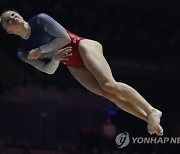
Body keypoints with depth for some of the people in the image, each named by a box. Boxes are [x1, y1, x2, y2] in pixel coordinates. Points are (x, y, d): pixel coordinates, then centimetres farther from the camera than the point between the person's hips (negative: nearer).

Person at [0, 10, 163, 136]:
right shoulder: (23, 53, 7)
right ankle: (149, 118, -12)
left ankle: (152, 111, -26)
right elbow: (48, 69, 8)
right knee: (109, 94, -11)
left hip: (82, 47, -5)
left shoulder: (40, 20, -6)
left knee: (108, 85, -26)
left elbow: (64, 37, -12)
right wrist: (55, 58, -13)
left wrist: (40, 50, -12)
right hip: (74, 67, 5)